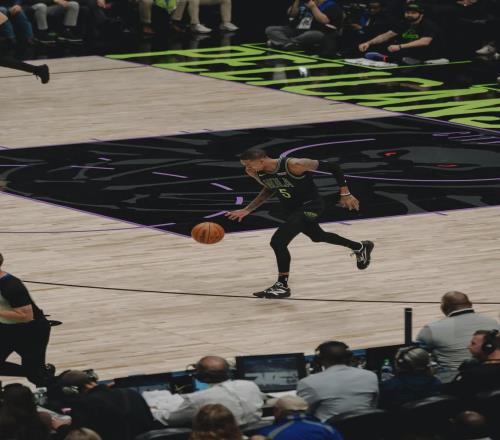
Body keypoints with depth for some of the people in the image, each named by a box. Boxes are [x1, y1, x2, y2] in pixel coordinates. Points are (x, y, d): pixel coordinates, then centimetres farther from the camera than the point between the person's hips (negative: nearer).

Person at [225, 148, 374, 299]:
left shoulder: (294, 165, -33)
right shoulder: (255, 173, -12)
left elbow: (332, 166, -22)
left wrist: (345, 194, -18)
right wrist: (247, 210, 6)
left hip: (310, 205, -8)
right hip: (291, 209, 8)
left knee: (278, 241, -22)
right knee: (317, 236, 29)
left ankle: (282, 286, -7)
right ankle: (360, 248, 52)